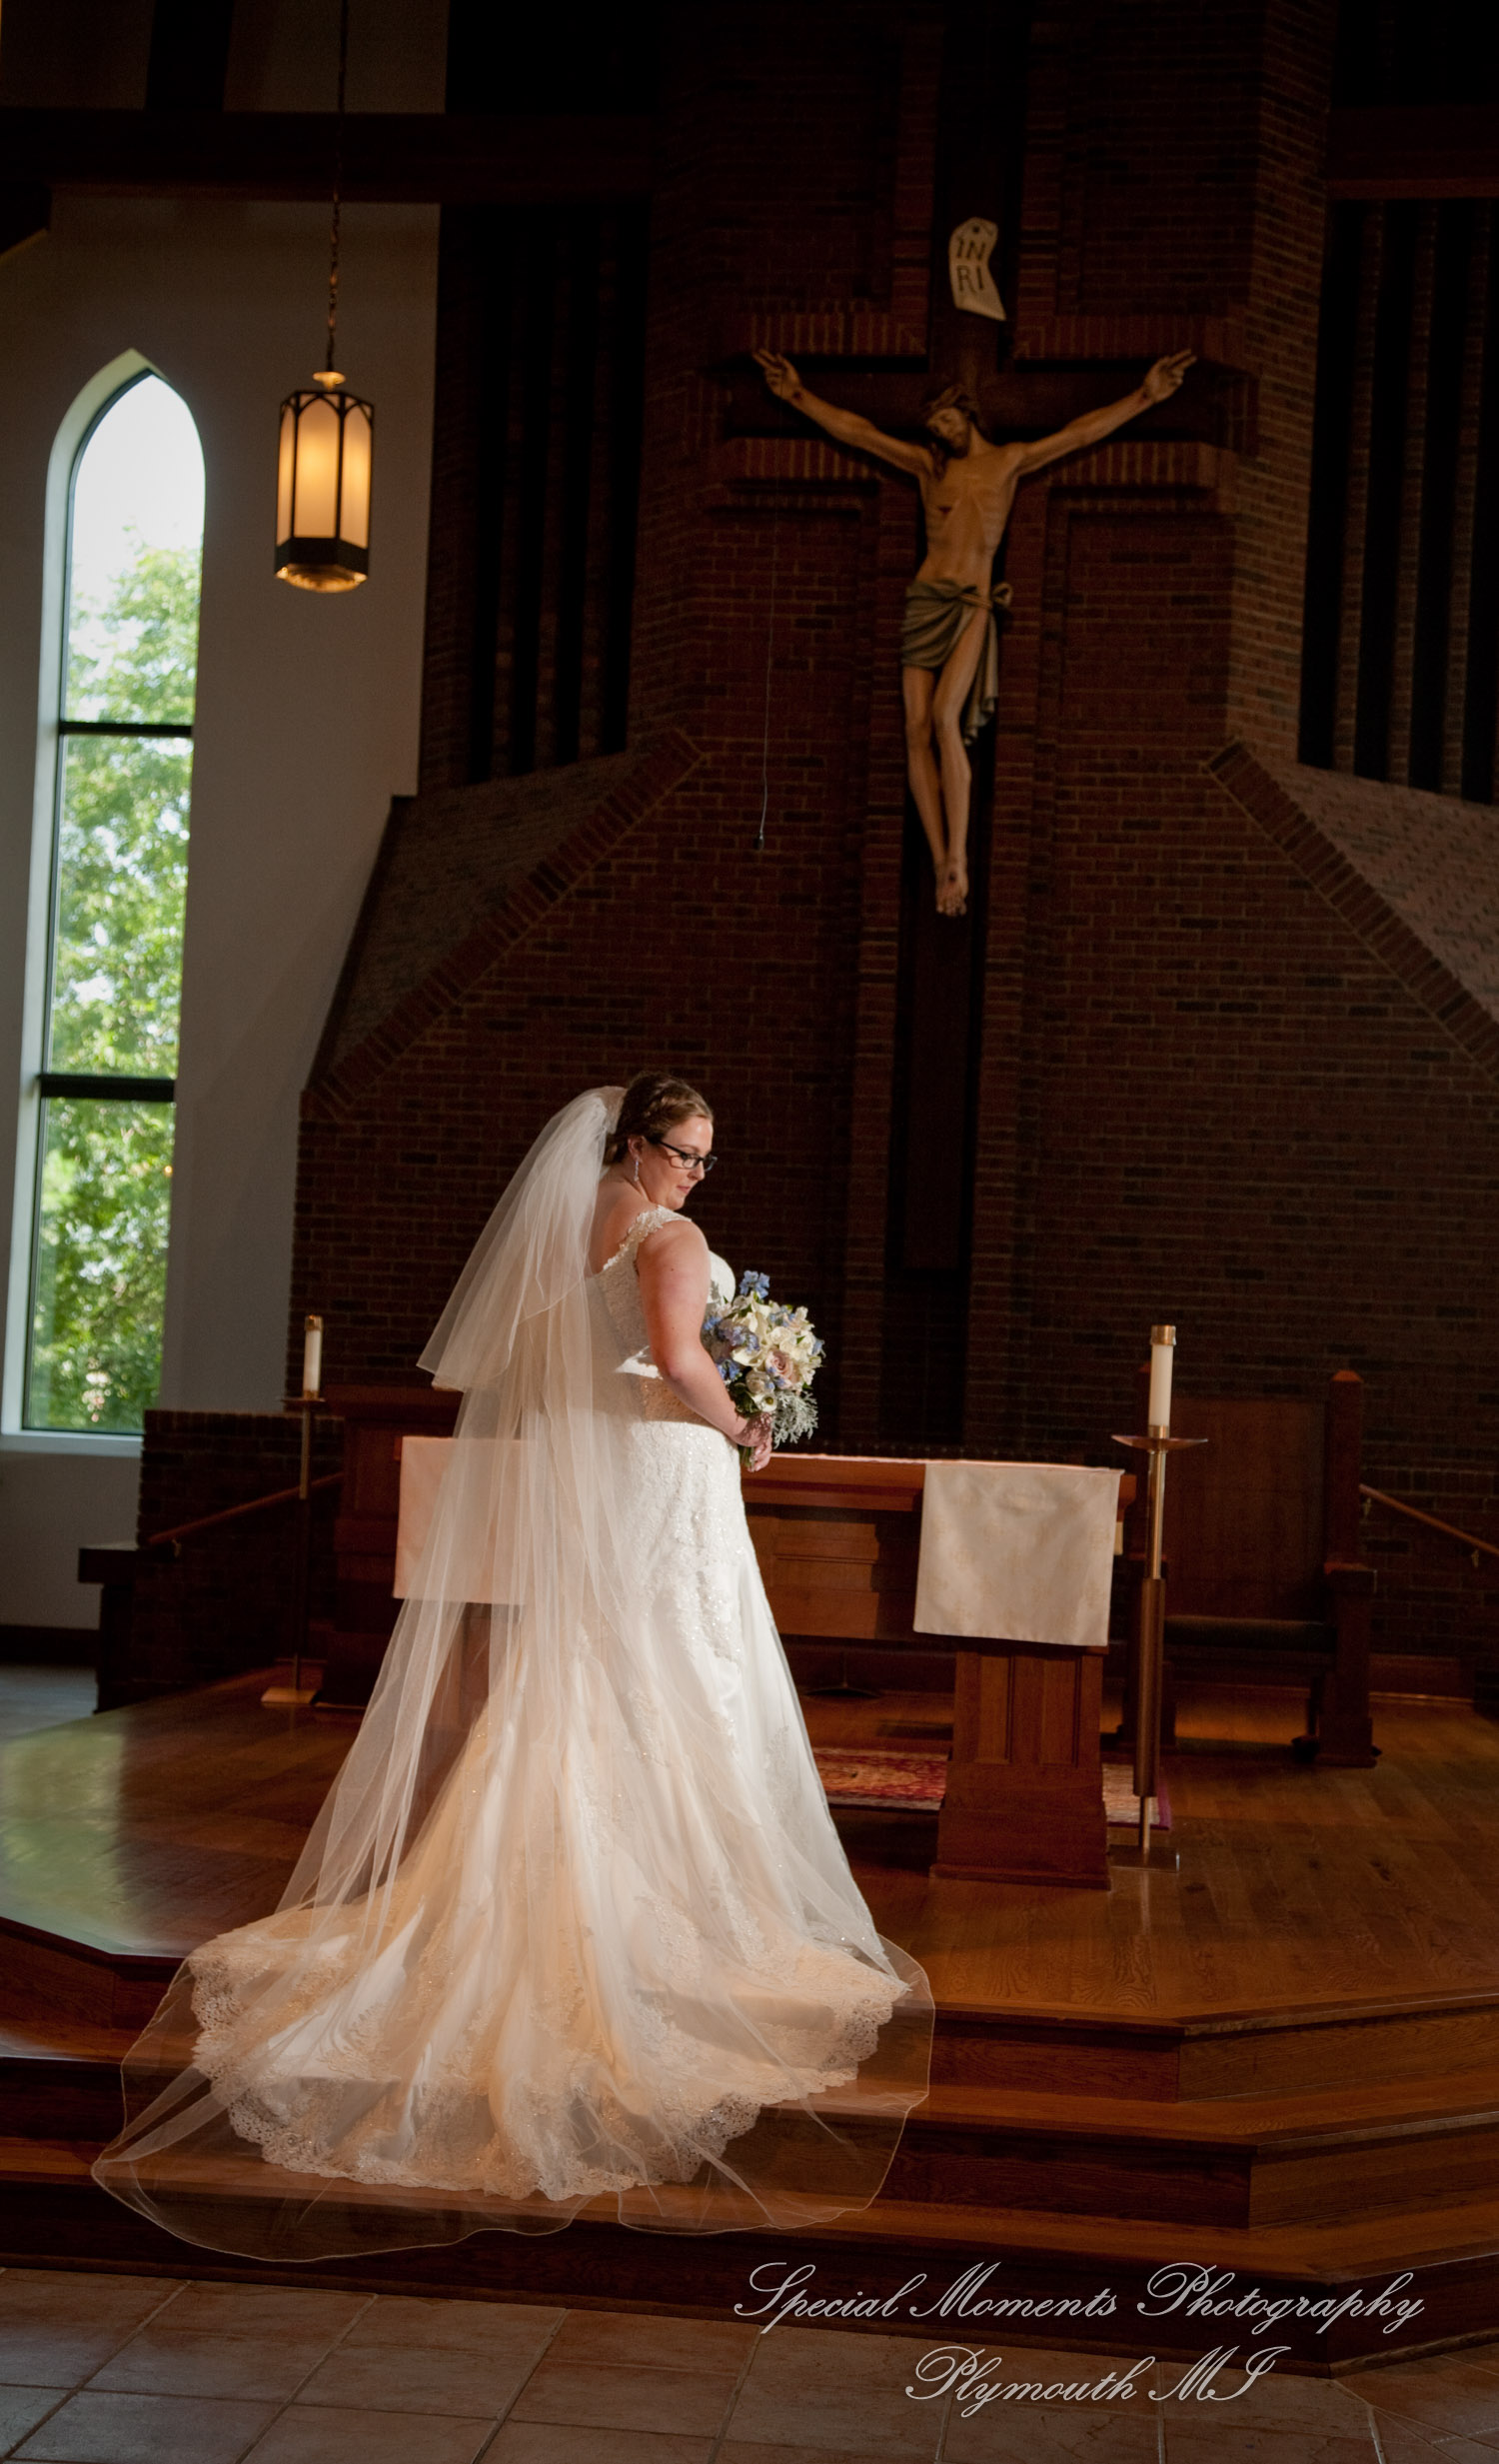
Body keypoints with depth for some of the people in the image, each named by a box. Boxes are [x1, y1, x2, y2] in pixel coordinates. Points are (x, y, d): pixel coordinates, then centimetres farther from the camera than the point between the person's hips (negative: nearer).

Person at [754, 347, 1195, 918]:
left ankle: (958, 856, -25)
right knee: (917, 728, -8)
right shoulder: (928, 464, 15)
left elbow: (1083, 432, 8)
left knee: (945, 716, -24)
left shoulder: (1010, 461, 10)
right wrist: (799, 395, 16)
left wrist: (1144, 396, 2)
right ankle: (941, 865, -8)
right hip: (924, 601, 3)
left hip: (972, 608, -3)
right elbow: (855, 431, 18)